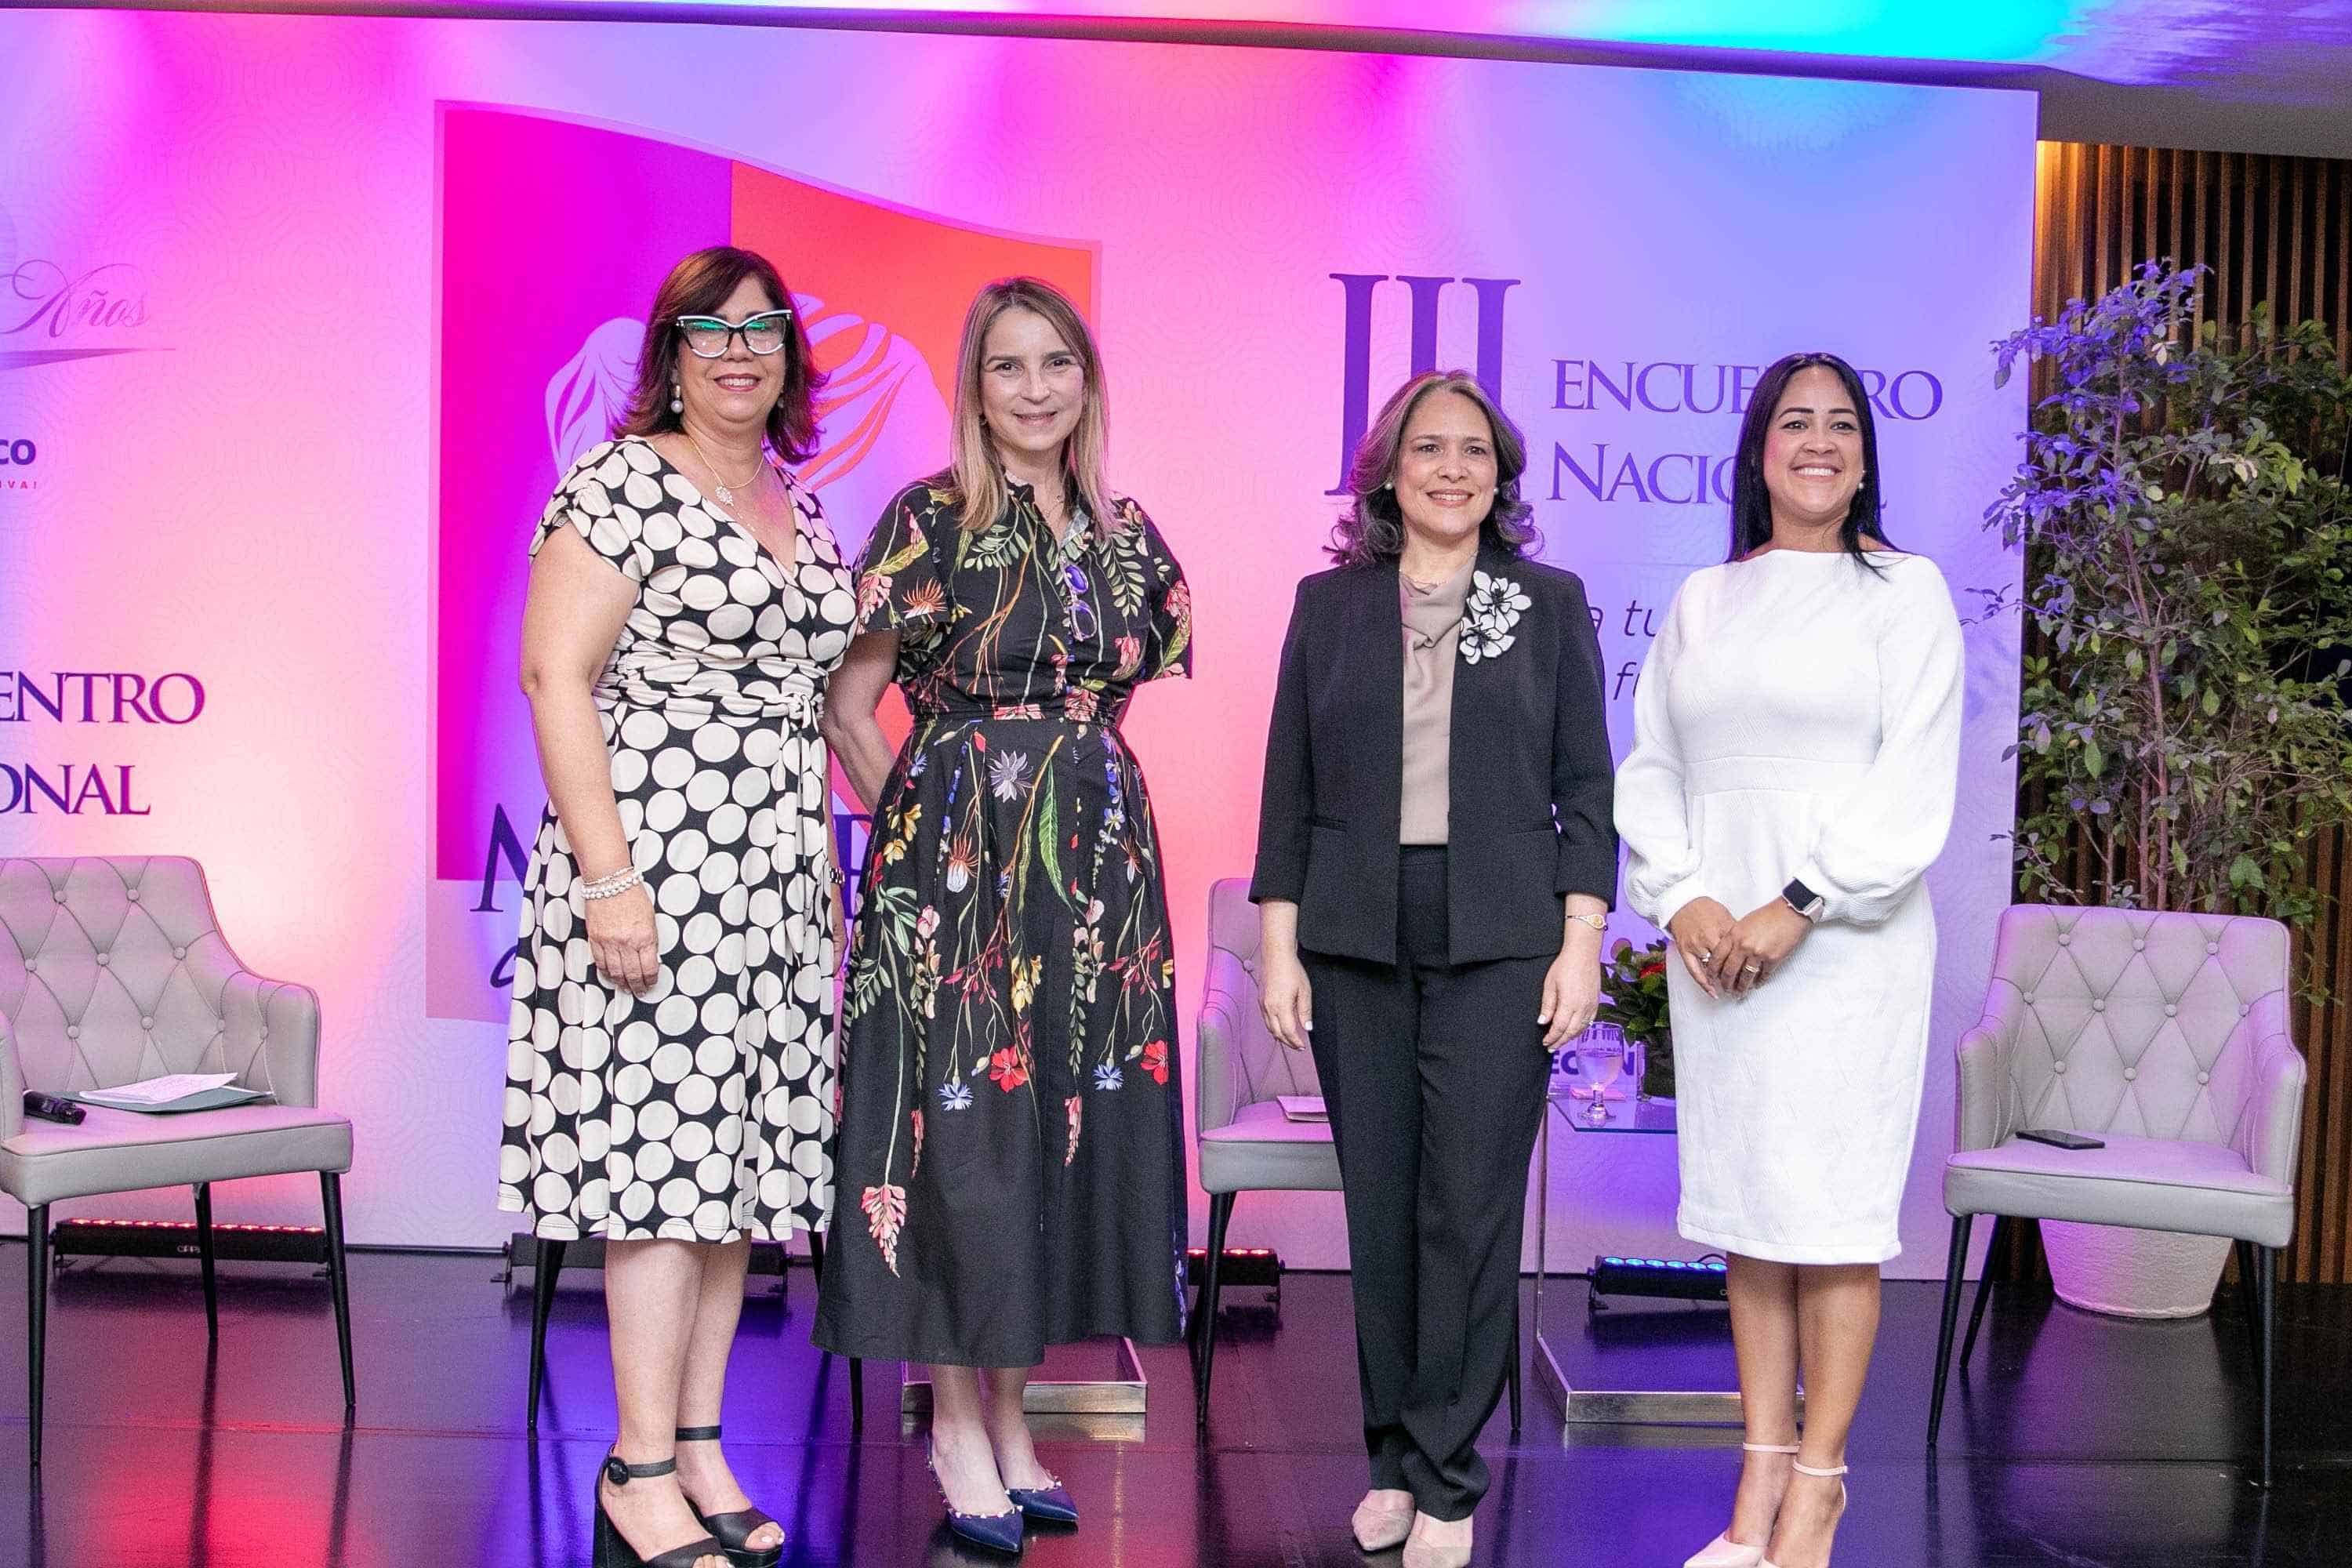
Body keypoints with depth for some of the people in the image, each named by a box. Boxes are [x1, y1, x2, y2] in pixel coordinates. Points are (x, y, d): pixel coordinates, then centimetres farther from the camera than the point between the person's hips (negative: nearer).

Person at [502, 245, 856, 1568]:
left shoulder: (801, 508, 17)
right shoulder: (624, 482, -5)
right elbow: (556, 675, -12)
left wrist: (828, 877, 18)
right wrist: (604, 875, -19)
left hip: (778, 878, 7)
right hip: (656, 856, -7)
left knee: (739, 1156, 8)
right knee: (661, 1151, -7)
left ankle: (701, 1448, 17)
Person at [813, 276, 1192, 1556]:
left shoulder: (1124, 534, 11)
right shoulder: (933, 520, -4)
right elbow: (846, 702, -5)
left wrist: (1075, 782, 12)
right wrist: (921, 819, -1)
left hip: (1097, 862, 5)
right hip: (957, 863, -5)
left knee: (1066, 1128, 7)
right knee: (962, 1128, -3)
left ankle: (1009, 1416, 20)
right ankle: (957, 1427, 10)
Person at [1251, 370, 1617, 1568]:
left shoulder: (1550, 604, 8)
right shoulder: (1329, 605, 10)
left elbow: (1584, 783, 6)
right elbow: (1290, 785, 9)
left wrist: (1581, 944, -2)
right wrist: (1278, 946, 3)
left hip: (1498, 948, -1)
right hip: (1355, 943, 2)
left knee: (1472, 1208, -4)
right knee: (1379, 1208, 5)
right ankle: (1394, 1460, 18)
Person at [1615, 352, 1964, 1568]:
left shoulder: (1905, 590, 3)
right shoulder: (1702, 601, 14)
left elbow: (1914, 783, -6)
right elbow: (1650, 767, 11)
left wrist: (1799, 906, -14)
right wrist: (1681, 898, -5)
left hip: (1845, 940, -4)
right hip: (1714, 939, 4)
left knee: (1830, 1213, -3)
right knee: (1742, 1205, 6)